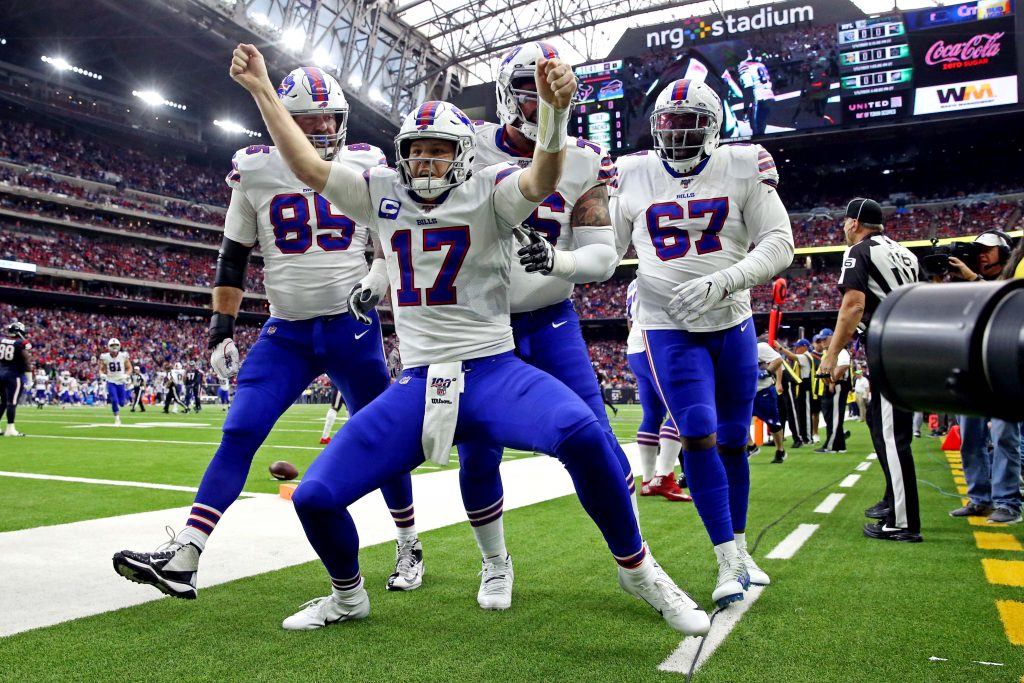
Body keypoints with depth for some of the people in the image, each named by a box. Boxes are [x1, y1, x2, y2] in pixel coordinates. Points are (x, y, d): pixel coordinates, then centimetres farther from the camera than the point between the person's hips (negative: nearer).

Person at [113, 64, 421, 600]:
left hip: (353, 327, 0)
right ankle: (182, 561, -4)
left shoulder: (365, 167, 2)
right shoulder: (256, 172, 2)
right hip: (286, 331, 1)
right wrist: (221, 327, 1)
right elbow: (233, 256, 7)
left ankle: (409, 546, 24)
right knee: (240, 433, -8)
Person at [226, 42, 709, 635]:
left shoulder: (488, 192, 0)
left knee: (581, 433, -33)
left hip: (493, 372, -3)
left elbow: (542, 180, -21)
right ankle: (348, 596, 30)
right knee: (314, 497, -4)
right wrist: (262, 89, 11)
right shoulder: (381, 193, 12)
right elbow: (306, 164, 12)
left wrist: (555, 109, -39)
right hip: (416, 386, 4)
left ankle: (638, 570, -7)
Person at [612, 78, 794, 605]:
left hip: (733, 324, 1)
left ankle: (739, 547, 29)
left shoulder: (743, 167, -4)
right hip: (670, 329, -1)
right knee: (698, 436, -13)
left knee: (732, 441, 11)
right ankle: (729, 562, -1)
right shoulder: (634, 176, 0)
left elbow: (778, 244, -9)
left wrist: (722, 281, -24)